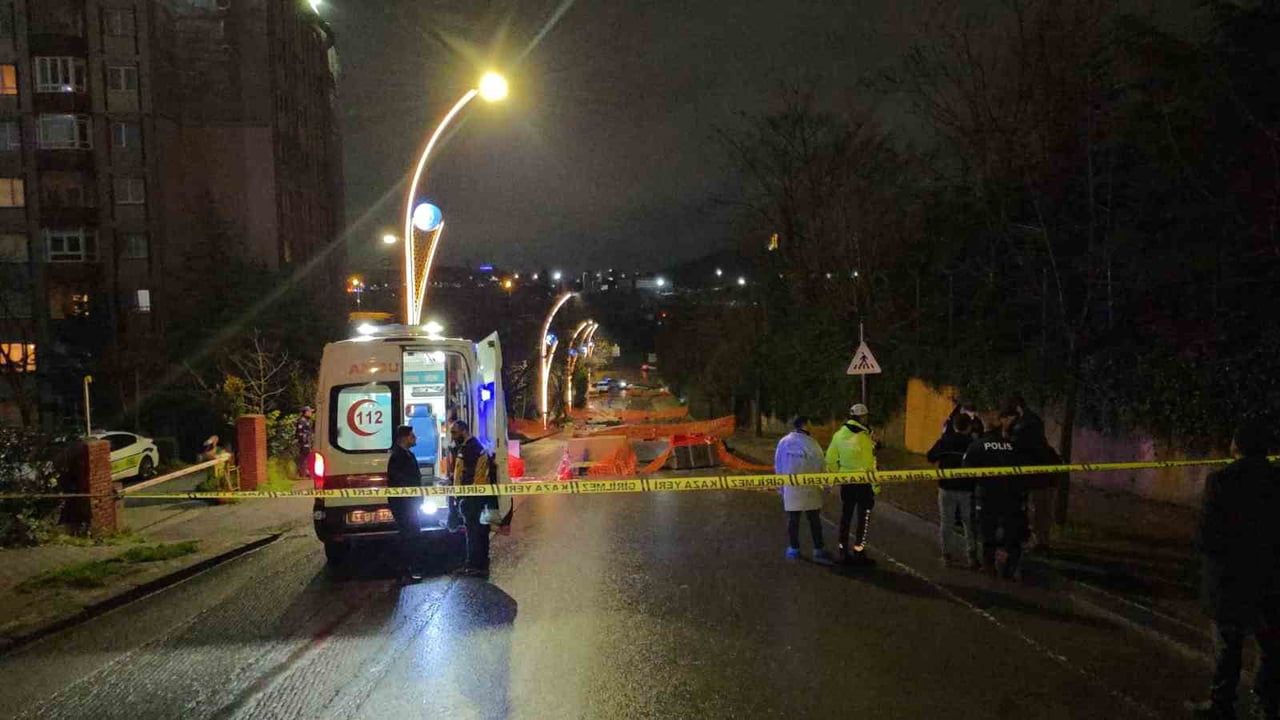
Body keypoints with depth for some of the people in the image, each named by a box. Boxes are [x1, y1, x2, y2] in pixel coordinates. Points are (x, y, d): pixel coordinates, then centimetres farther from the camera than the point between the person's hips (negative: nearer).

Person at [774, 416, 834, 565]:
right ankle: (818, 550, 9)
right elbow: (821, 466, -7)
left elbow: (777, 466, 2)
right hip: (810, 488, -1)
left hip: (790, 488, 2)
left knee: (792, 519, 12)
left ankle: (793, 549, 17)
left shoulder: (783, 442, -3)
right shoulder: (812, 443, -11)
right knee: (814, 519, 9)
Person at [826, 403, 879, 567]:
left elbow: (830, 460, 6)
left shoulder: (838, 435, 3)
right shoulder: (864, 437, -15)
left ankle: (844, 552, 18)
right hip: (863, 482, -6)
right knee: (863, 518, 3)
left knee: (845, 517, 13)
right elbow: (869, 464, -15)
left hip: (846, 483, 6)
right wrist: (876, 485, -9)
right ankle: (859, 552, 2)